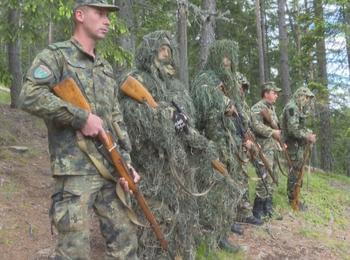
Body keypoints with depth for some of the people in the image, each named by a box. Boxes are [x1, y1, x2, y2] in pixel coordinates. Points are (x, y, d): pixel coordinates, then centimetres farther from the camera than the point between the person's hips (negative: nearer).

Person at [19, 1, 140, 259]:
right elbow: (30, 96, -20)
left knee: (125, 237, 13)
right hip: (75, 171, -7)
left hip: (110, 169, 7)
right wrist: (82, 117, -18)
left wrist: (125, 162, 4)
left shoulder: (106, 68, 17)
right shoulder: (56, 55, -3)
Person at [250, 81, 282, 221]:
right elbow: (257, 126, -24)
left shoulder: (272, 108, 19)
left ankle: (268, 207, 24)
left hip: (273, 148, 10)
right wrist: (273, 132, -24)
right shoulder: (257, 108, -11)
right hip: (264, 148, -10)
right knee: (265, 179, -11)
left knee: (272, 178, 14)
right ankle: (258, 210, -2)